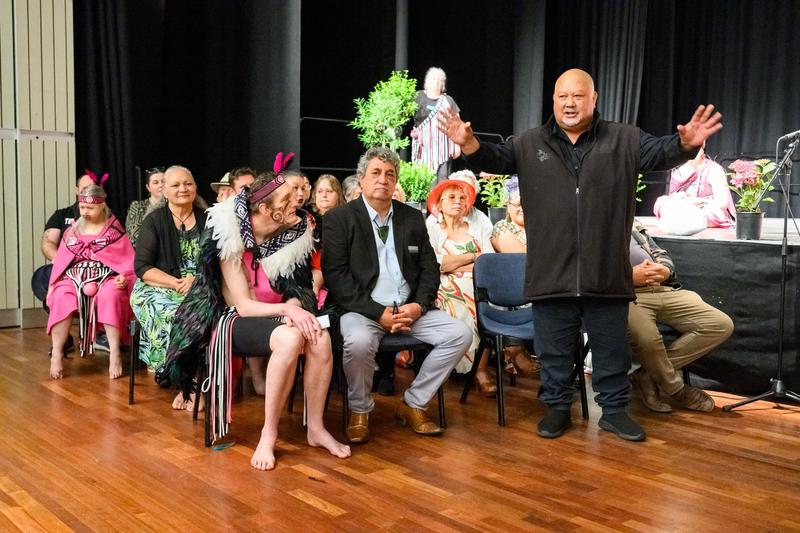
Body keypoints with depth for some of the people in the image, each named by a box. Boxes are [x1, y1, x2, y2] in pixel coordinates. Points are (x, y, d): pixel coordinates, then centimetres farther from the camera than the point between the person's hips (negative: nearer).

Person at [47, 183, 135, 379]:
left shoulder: (115, 230, 7)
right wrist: (52, 285, 5)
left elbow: (128, 261, 2)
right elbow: (60, 261, 16)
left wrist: (124, 278, -17)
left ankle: (114, 353, -34)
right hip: (75, 277, 3)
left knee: (110, 296, -38)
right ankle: (57, 354, -24)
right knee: (62, 298, -31)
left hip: (106, 277, -3)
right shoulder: (72, 231, 18)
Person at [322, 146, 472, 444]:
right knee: (359, 341, -36)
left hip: (409, 308, 5)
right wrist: (378, 313, -17)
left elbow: (429, 268, 13)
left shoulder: (412, 218, 13)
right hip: (363, 310, -4)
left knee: (460, 334, -14)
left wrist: (419, 305, -7)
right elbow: (335, 276, -9)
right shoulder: (338, 219, -1)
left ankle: (412, 404, 3)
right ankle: (360, 411, -5)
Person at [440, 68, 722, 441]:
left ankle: (614, 410, 28)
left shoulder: (624, 140, 5)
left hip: (606, 273, 0)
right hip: (551, 273, 0)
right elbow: (496, 159, -3)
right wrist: (470, 144, -25)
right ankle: (557, 407, 28)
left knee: (611, 349, 12)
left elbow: (661, 153, -5)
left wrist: (686, 143, -28)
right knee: (553, 350, 11)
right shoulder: (530, 144, 6)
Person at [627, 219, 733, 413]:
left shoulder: (631, 223, 29)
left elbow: (662, 255, 26)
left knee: (722, 325, -9)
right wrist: (628, 276, -15)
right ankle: (677, 389, -5)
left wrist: (664, 270, 0)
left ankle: (650, 374, -8)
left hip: (664, 290, 7)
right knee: (647, 339, -38)